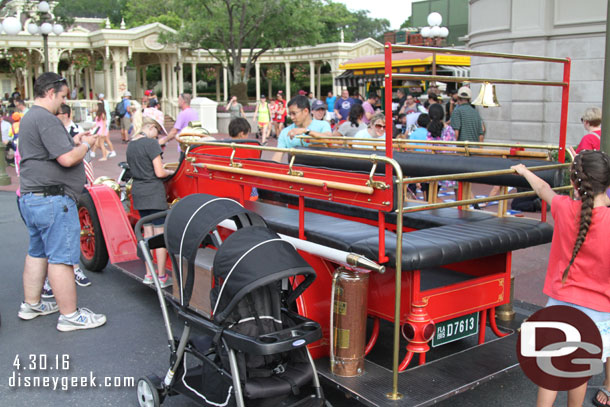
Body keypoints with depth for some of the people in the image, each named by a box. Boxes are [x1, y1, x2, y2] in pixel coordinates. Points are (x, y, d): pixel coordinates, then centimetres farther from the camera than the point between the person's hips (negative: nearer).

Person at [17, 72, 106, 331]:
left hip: (30, 197, 11)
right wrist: (85, 145, -6)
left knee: (37, 253, 20)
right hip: (53, 199, -11)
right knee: (61, 258, -5)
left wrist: (73, 142, 13)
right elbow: (67, 159, -24)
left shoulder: (29, 117, 18)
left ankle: (31, 305, 31)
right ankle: (70, 316, 2)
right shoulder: (46, 118, -17)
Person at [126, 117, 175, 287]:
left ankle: (148, 274, 17)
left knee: (148, 232, 13)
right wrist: (170, 172, 4)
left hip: (138, 192, 8)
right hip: (153, 192, -8)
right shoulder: (151, 143, -14)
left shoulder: (130, 145, 10)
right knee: (160, 234, -1)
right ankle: (162, 277, 2)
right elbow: (159, 173, -17)